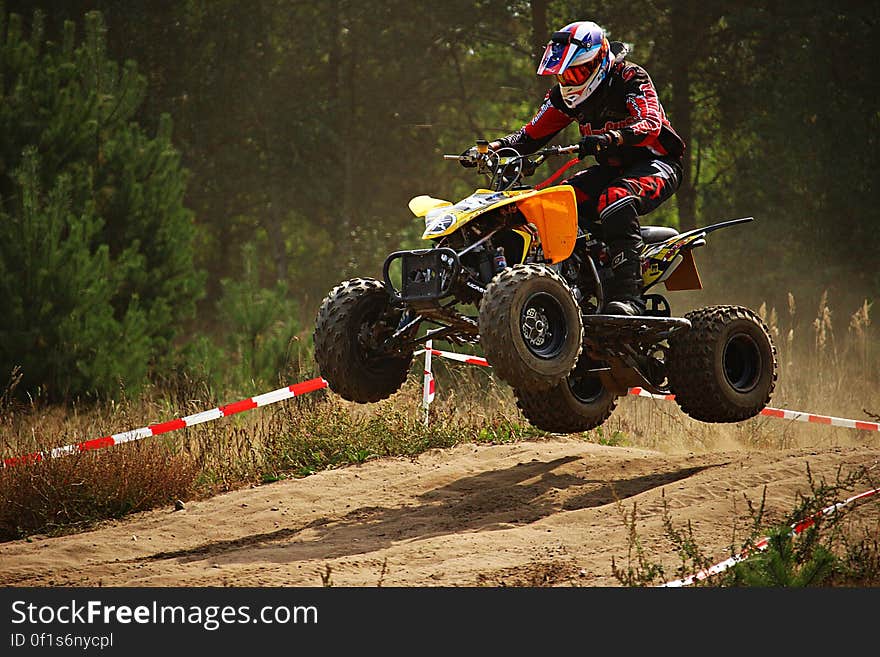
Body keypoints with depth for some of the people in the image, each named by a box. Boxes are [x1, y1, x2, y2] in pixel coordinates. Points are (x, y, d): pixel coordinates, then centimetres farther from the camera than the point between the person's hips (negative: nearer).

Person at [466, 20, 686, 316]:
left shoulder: (631, 78, -17)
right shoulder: (564, 94, 4)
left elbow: (650, 124, -32)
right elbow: (533, 134, 6)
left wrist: (610, 139, -50)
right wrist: (493, 147, -12)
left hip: (655, 163, -8)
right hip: (611, 169, 8)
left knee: (615, 201, -37)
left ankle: (628, 294, -43)